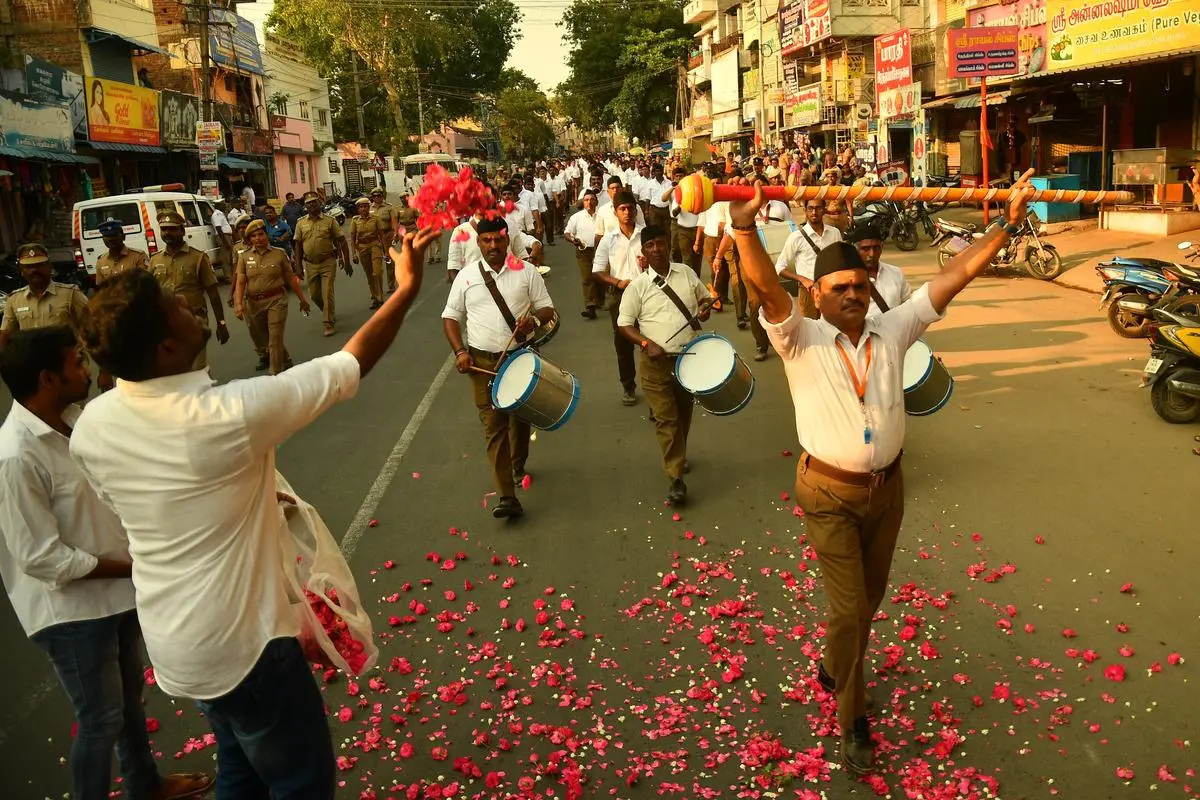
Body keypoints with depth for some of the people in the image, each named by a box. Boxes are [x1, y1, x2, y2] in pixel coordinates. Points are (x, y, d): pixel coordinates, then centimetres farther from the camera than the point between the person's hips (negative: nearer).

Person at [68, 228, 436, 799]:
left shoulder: (90, 428, -8)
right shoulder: (232, 412, -28)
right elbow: (352, 364, -17)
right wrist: (408, 286, -4)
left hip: (169, 639, 8)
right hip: (240, 640, -7)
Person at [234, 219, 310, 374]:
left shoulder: (279, 254, -2)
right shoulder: (244, 257, 1)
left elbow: (291, 278, 3)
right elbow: (240, 282, -4)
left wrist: (302, 299, 6)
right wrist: (238, 303, -16)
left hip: (276, 301, -3)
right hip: (253, 303, 3)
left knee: (275, 338, -7)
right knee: (259, 337, 18)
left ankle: (276, 374, 1)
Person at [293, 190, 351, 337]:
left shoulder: (329, 221, -2)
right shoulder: (301, 224, 4)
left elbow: (342, 242, -1)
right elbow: (298, 246, 8)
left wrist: (347, 262, -5)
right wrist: (299, 267, 4)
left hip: (328, 263, -3)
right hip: (310, 264, 3)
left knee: (327, 294, -8)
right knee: (314, 295, 12)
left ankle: (328, 324, -1)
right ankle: (329, 313, 38)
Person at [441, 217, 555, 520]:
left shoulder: (525, 271, 1)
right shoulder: (466, 276, 2)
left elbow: (547, 308, 3)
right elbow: (451, 317, 7)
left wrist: (534, 319, -20)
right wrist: (460, 352, -7)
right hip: (483, 361, -1)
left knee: (521, 416, 18)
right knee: (493, 426, -7)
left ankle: (518, 466, 46)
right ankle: (507, 497, -9)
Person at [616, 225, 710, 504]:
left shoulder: (686, 272, 2)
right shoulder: (637, 286, -8)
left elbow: (705, 297, 16)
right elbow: (624, 324, -6)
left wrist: (705, 309, -8)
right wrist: (647, 343, -21)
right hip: (656, 363, -3)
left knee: (684, 413, 19)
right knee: (665, 418, -6)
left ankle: (679, 456, 43)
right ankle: (676, 478, -1)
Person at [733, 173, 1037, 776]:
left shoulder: (893, 330, -2)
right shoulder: (801, 341, -13)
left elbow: (956, 274, -3)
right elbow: (766, 287, -31)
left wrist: (1007, 224, -9)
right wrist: (745, 228, -47)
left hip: (886, 488, 5)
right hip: (829, 494, -4)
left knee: (870, 597, 20)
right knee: (847, 608, -1)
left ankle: (835, 667, 49)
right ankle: (853, 720, 21)